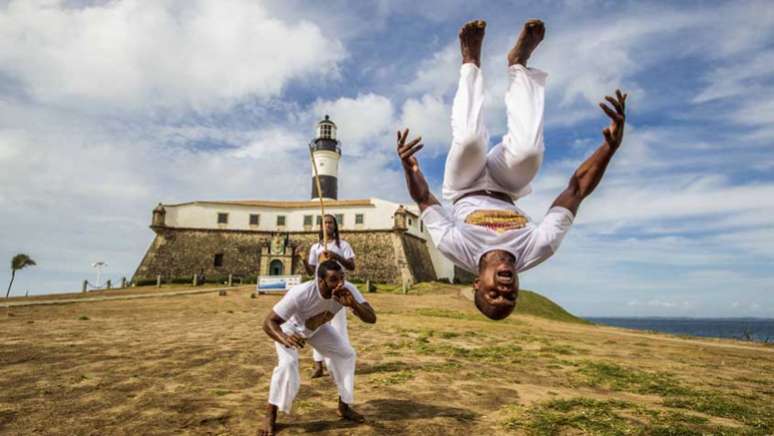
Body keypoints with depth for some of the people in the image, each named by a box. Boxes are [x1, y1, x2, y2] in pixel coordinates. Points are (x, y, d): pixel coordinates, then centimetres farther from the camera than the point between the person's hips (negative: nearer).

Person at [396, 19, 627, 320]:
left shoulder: (458, 250, -39)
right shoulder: (535, 252, -36)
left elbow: (425, 200, -24)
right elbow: (576, 190, -30)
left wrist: (408, 165, -37)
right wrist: (611, 146, -37)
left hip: (466, 191, -1)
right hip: (505, 191, 1)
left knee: (470, 140, -34)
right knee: (528, 149, -33)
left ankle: (471, 64, -2)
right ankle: (517, 64, -3)